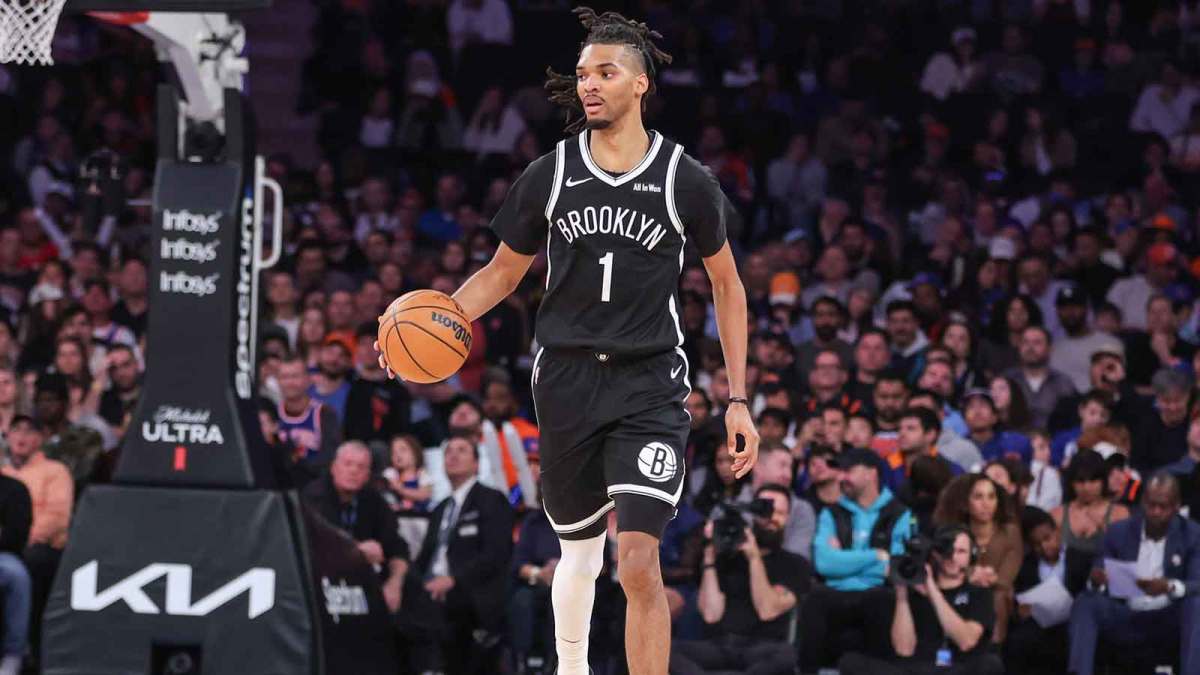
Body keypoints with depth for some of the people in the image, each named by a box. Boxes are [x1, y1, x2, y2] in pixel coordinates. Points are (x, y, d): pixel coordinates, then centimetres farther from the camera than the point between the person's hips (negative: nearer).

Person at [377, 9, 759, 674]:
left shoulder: (685, 181, -3)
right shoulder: (549, 176, 2)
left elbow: (727, 285, 8)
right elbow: (502, 272, 13)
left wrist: (738, 400, 4)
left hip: (649, 387, -3)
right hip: (566, 378, 3)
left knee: (639, 561, -17)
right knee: (580, 550, 15)